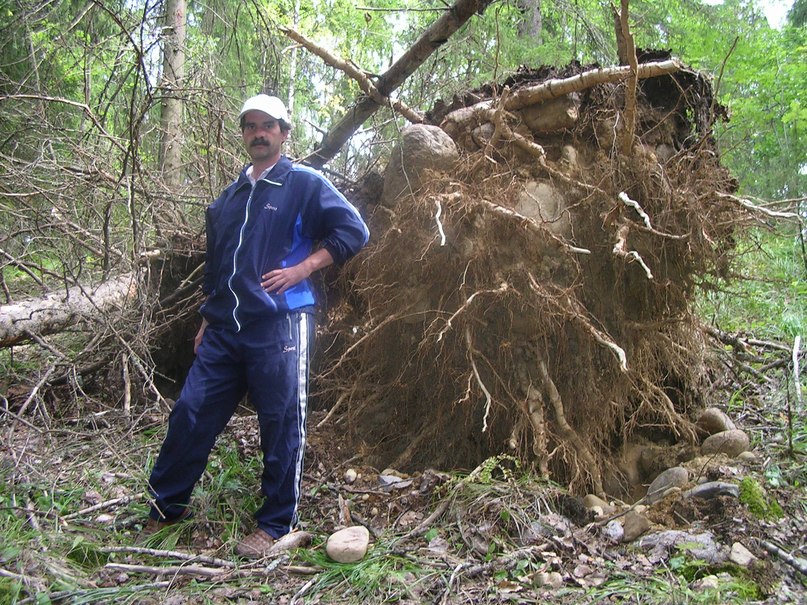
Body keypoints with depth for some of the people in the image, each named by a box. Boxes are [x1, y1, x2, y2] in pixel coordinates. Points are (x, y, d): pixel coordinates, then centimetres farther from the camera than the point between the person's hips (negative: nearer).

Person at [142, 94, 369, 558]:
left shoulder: (305, 184, 3)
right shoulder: (229, 198, 21)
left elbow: (353, 231, -4)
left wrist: (301, 268, -12)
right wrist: (206, 323, 22)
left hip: (279, 326, -6)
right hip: (224, 329, 6)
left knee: (282, 425, 0)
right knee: (191, 414, 7)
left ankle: (276, 525, 14)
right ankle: (166, 507, 26)